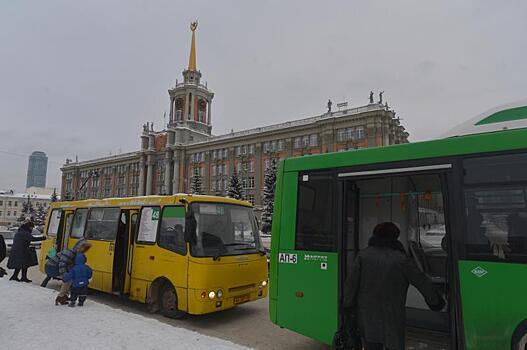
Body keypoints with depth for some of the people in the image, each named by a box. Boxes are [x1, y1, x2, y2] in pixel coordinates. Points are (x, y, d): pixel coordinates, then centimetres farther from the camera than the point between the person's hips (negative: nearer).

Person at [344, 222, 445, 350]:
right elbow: (422, 282, 0)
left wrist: (348, 306, 5)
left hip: (367, 315, 2)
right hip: (393, 315, -1)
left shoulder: (363, 255, -3)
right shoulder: (401, 259, -7)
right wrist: (435, 301, 15)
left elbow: (351, 283, -5)